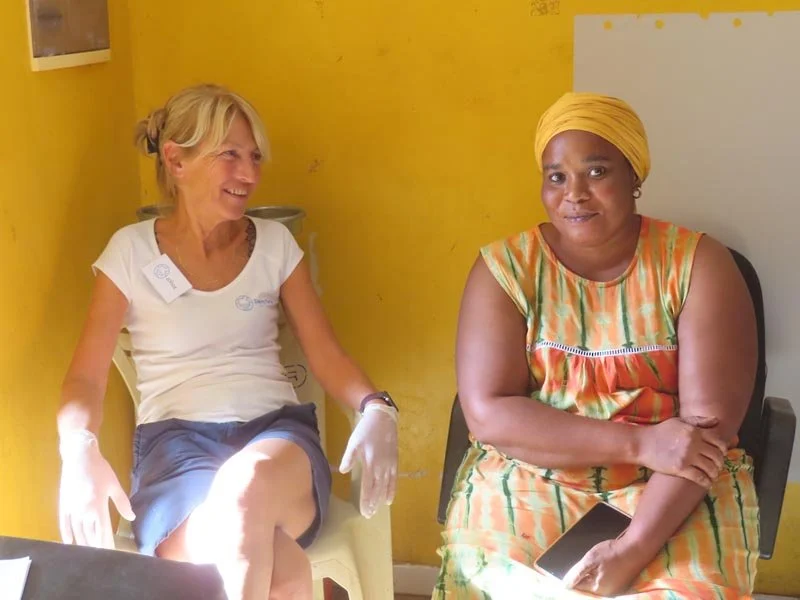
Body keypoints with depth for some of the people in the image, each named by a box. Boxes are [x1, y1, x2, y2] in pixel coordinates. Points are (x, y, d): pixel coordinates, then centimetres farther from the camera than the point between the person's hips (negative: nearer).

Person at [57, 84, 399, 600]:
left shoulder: (276, 243, 10)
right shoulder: (131, 252, 3)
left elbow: (328, 356, 7)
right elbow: (86, 377, 1)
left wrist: (376, 409, -15)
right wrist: (79, 449, -21)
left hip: (277, 431, 2)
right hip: (176, 440, -2)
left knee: (249, 484, -39)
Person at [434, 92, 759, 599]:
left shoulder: (699, 264, -4)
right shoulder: (505, 268, -2)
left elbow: (712, 421, -12)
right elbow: (488, 414, -11)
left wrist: (635, 547, -25)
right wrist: (639, 443, -20)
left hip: (672, 489, 0)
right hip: (532, 476, 1)